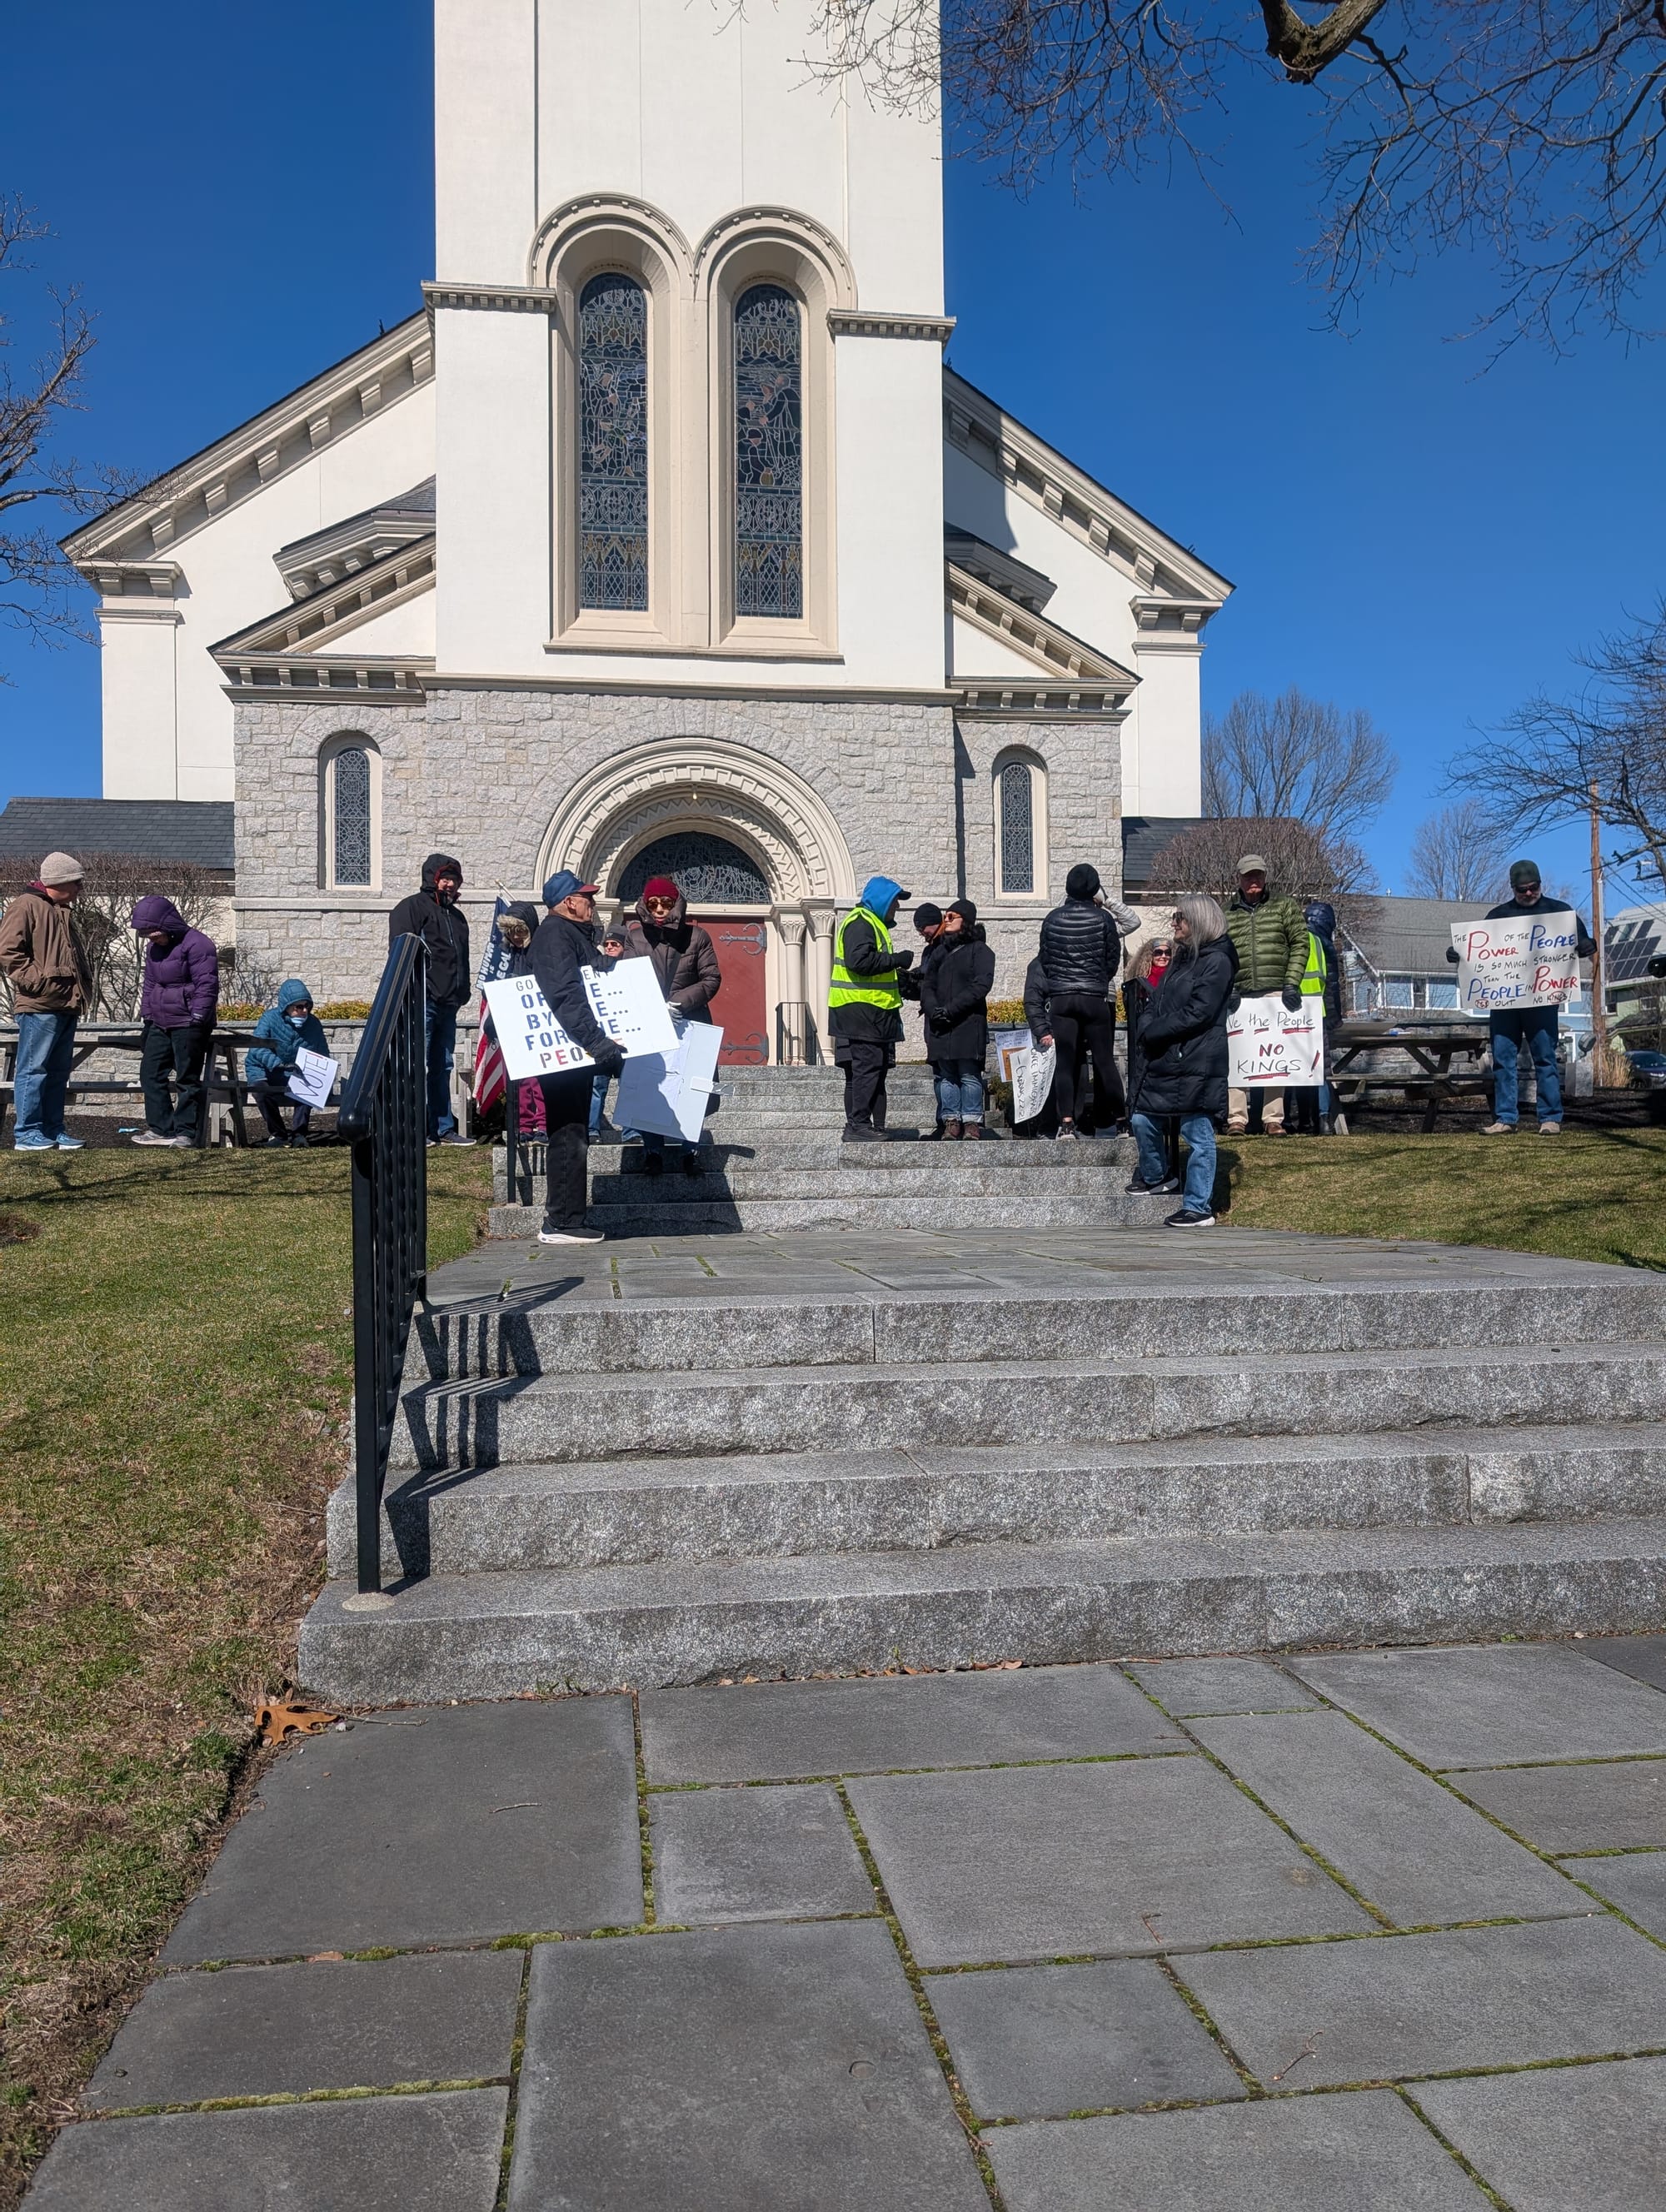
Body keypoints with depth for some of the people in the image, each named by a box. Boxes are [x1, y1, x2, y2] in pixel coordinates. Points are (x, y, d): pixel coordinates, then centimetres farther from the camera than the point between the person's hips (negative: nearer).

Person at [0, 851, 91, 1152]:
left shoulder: (60, 912, 22)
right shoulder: (25, 906, -6)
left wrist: (82, 990, 16)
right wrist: (38, 983, -16)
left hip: (66, 1006, 9)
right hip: (39, 1005, -9)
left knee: (58, 1071, 11)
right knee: (34, 1069, -5)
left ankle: (53, 1130, 16)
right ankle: (27, 1133, -2)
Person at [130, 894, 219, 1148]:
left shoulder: (196, 944, -14)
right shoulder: (153, 947, 14)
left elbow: (207, 984, -18)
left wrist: (197, 1020, -20)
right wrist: (147, 1015, 17)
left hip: (188, 1025, -9)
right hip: (160, 1024, 9)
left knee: (187, 1079, -2)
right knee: (150, 1073, 8)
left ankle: (186, 1133, 4)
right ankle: (161, 1128, 14)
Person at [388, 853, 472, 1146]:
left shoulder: (457, 917, 24)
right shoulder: (412, 907, -1)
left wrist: (463, 991, 18)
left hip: (448, 1004, 8)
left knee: (443, 1067, 10)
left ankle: (443, 1127, 14)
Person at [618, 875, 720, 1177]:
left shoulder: (696, 936, 3)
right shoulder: (633, 935, 4)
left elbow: (711, 979, 0)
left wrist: (680, 1003, -13)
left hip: (689, 1024, 0)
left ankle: (690, 1151, 12)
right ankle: (653, 1151, 7)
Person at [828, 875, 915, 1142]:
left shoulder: (874, 924, 25)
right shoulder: (860, 923, -10)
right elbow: (860, 960, -24)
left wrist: (901, 980, 17)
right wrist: (898, 959, -16)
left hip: (873, 1013, 11)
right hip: (860, 1012, -11)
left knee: (875, 1071, 10)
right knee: (866, 1069, -11)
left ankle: (874, 1128, 13)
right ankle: (858, 1126, -9)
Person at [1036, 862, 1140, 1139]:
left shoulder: (1053, 918, 3)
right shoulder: (1104, 918, -3)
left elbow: (1045, 958, 7)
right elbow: (1113, 960, 1)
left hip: (1060, 998, 2)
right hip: (1097, 997, -1)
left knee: (1066, 1061, 2)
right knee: (1104, 1059, 5)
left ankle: (1067, 1122, -5)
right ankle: (1119, 1117, 10)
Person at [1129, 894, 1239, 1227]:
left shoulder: (1217, 962, -9)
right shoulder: (1180, 959, 19)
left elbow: (1197, 1014, -17)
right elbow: (1156, 1004, 19)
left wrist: (1154, 1032, -11)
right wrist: (1147, 1027, -2)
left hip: (1196, 1063, -9)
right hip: (1163, 1059, 9)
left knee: (1197, 1133, -4)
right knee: (1142, 1120, 12)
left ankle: (1199, 1209, 1)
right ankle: (1154, 1178, 36)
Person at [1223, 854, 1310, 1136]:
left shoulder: (1283, 904, 9)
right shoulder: (1226, 912, 13)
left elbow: (1300, 943, 4)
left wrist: (1292, 984, -7)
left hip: (1275, 993, -1)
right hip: (1239, 996, 1)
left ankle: (1274, 1119, 4)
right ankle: (1236, 1118, -1)